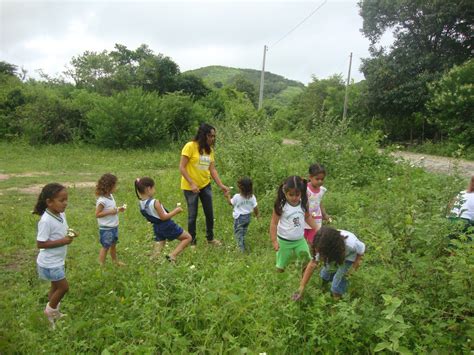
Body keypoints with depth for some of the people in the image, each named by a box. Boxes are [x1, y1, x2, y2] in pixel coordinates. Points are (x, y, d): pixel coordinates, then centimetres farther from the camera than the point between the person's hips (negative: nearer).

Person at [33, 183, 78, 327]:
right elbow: (40, 244, -26)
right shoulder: (46, 221, -29)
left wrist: (70, 233, -8)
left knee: (56, 286, 22)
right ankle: (51, 310, 25)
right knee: (64, 287, 1)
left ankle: (53, 311, 40)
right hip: (50, 263, -8)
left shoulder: (61, 214, -3)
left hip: (57, 260, 8)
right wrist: (63, 241, -28)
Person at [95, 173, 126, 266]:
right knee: (105, 247, 5)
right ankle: (101, 265, 19)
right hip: (106, 228, -8)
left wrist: (118, 209, -1)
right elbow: (97, 214, -22)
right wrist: (110, 212, -29)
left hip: (114, 226, 9)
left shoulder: (110, 196, 3)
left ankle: (115, 261, 40)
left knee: (113, 245, 23)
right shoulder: (102, 200, -24)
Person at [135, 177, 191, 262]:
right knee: (188, 238, 7)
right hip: (167, 226, -7)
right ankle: (172, 255, -2)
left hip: (157, 228, 7)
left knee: (157, 252, 20)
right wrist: (176, 210, -11)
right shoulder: (155, 202, -26)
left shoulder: (141, 204, -2)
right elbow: (164, 217, -21)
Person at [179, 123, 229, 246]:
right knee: (192, 215, 6)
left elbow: (212, 169, 3)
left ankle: (210, 238, 33)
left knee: (210, 213, 13)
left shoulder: (209, 149, 3)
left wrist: (221, 185, -5)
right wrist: (192, 183, -24)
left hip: (205, 185, 6)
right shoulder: (190, 146, -16)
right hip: (190, 187, -6)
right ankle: (192, 242, 23)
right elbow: (182, 168, -17)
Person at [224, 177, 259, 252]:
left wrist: (228, 196, 11)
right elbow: (255, 207, -5)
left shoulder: (237, 197, -24)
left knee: (238, 232, 9)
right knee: (244, 232, 25)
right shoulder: (252, 197, -14)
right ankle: (242, 245, 41)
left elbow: (231, 203, -5)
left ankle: (242, 248, 5)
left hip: (239, 217, -5)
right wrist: (257, 215, 13)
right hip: (248, 216, 5)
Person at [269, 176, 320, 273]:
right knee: (281, 266, 11)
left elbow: (308, 217, 11)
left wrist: (317, 228, 9)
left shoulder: (303, 204, -10)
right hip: (284, 241, -3)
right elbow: (274, 223, -14)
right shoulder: (281, 206, -22)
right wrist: (274, 241, -14)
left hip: (300, 240, 4)